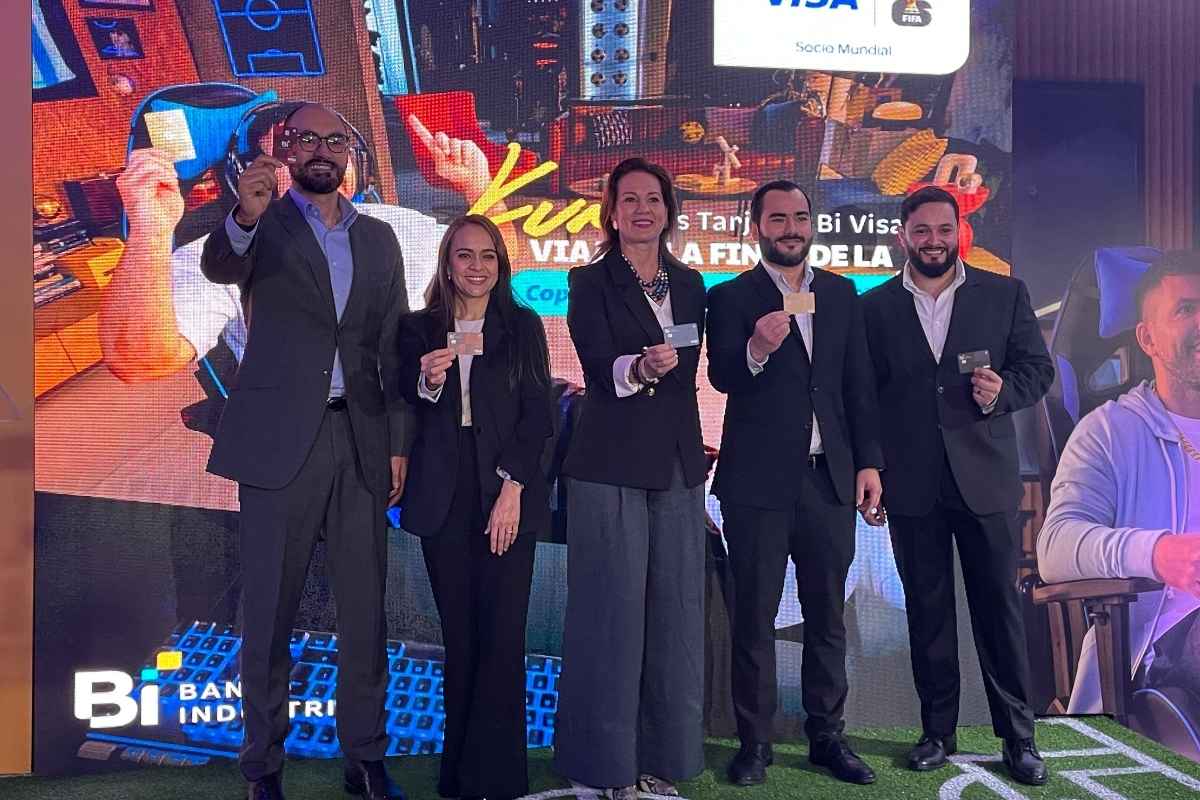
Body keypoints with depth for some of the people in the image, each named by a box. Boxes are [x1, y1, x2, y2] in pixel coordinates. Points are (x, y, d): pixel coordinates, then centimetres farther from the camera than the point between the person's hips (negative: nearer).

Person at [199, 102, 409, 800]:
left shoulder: (379, 238, 13)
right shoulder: (264, 224, 3)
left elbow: (393, 348, 12)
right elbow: (218, 265, -20)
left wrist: (400, 443, 5)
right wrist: (245, 216, -42)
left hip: (361, 439, 3)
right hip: (281, 440, -3)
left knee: (366, 611, 8)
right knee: (269, 612, 5)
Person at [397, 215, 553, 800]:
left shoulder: (523, 326, 6)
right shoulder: (419, 329, 10)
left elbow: (537, 414, 1)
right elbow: (407, 414, 9)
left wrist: (513, 490, -9)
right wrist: (427, 382, -12)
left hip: (506, 491, -1)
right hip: (444, 497, 1)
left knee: (502, 635, -5)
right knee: (459, 636, 4)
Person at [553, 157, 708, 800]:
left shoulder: (689, 285, 14)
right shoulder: (589, 283, 0)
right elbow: (599, 367, -15)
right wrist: (639, 369, -33)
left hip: (677, 464, 5)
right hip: (611, 467, -4)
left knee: (675, 611, 7)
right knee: (612, 611, -1)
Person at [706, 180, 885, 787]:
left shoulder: (841, 293, 11)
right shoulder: (731, 298, -1)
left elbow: (859, 384, 11)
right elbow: (721, 376, -14)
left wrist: (869, 463, 4)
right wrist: (756, 349, -35)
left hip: (830, 478, 4)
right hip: (758, 481, -3)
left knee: (828, 617, 11)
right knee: (754, 618, 5)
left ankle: (827, 736, 23)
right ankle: (754, 742, 16)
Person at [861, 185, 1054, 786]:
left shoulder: (1005, 294, 6)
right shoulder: (874, 307, 6)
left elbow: (1038, 369, 7)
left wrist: (1003, 392, -14)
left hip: (985, 477, 0)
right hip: (911, 486, 1)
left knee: (999, 606, 4)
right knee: (927, 611, 9)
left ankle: (1018, 737, 16)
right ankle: (937, 731, 21)